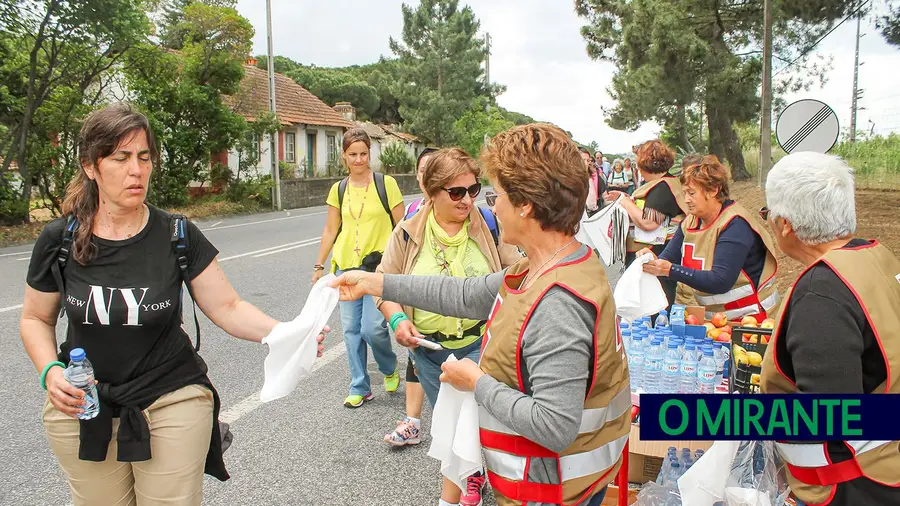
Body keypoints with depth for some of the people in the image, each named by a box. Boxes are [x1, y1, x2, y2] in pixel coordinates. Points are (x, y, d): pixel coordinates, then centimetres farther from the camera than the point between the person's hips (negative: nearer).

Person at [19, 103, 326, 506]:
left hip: (173, 404, -1)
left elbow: (228, 307, -10)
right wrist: (50, 371, -10)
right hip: (82, 409, 2)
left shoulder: (178, 236, -9)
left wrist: (283, 334, -26)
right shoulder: (58, 241, -5)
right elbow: (35, 319, 7)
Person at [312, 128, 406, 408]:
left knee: (373, 327, -11)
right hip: (346, 267, 4)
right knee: (351, 329, 8)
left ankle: (390, 369, 21)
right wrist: (319, 266, 13)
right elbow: (330, 231, 14)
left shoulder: (386, 184, -4)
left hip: (378, 266, -4)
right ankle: (360, 388, 22)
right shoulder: (338, 189, 7)